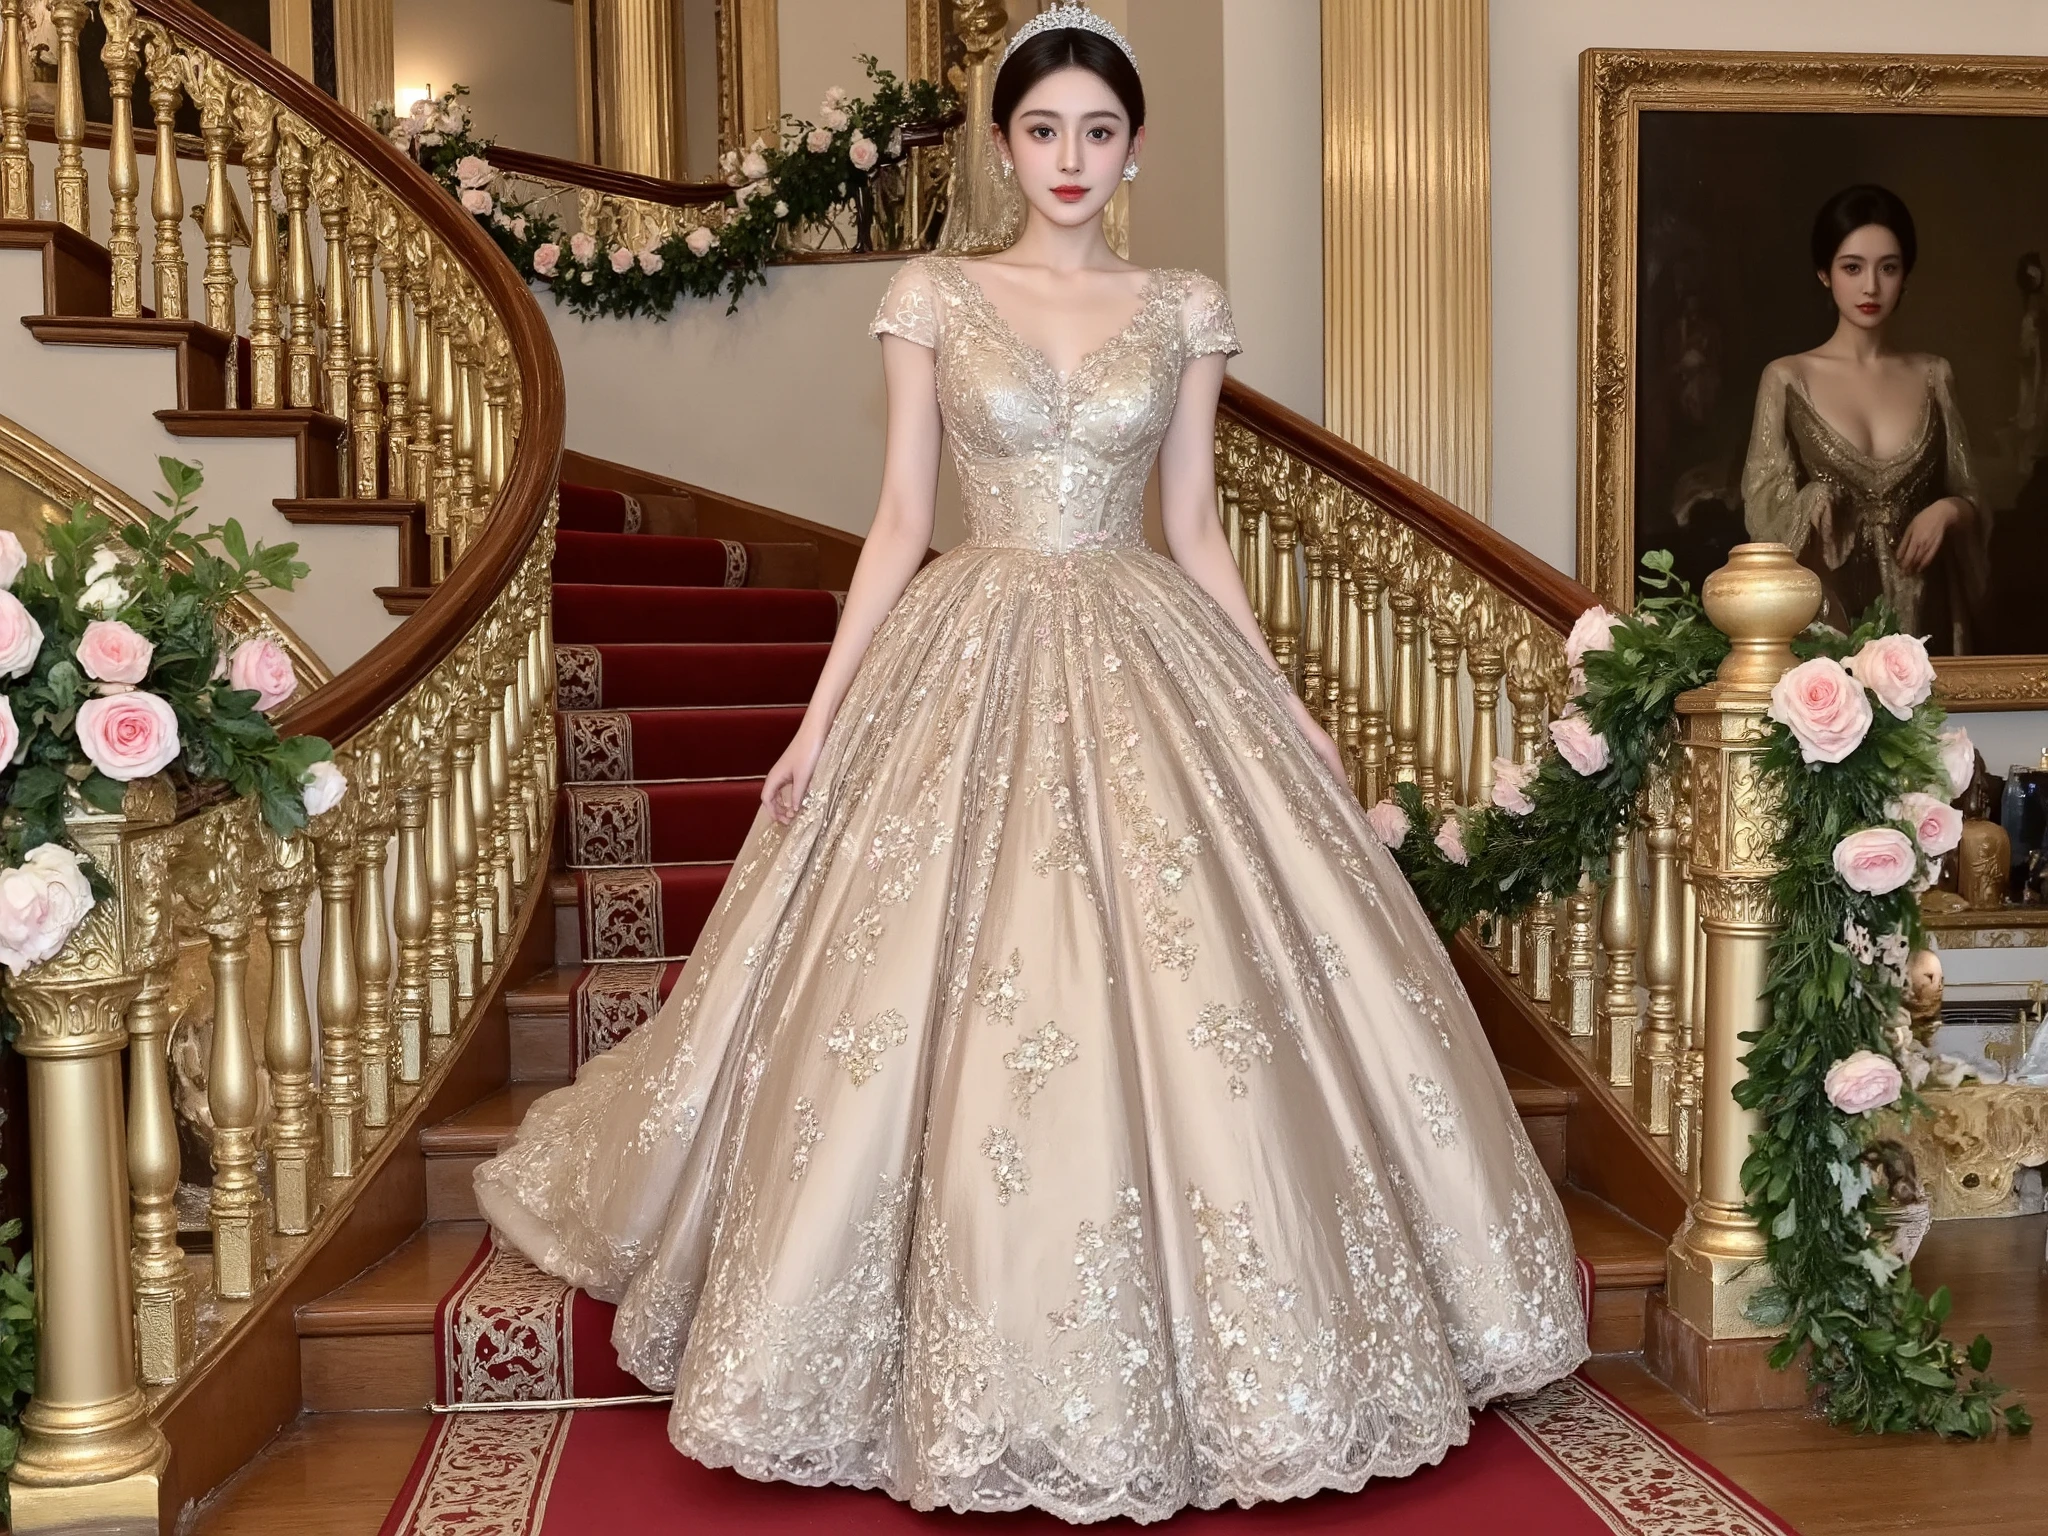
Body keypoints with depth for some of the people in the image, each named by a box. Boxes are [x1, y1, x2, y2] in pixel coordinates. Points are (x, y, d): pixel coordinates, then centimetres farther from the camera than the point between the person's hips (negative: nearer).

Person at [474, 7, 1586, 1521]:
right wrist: (824, 714, -3)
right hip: (968, 666, -1)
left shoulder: (1187, 309, 8)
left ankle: (1183, 1359, 20)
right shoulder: (934, 296, 5)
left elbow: (1196, 528, 10)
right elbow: (901, 520, 3)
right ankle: (979, 1377, 18)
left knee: (1195, 1019, 0)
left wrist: (1287, 708, 6)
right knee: (943, 1021, -1)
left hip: (1149, 671, 1)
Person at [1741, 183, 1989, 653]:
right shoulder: (1787, 378, 0)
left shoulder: (1933, 376, 8)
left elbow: (1971, 502, 12)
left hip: (1919, 612, 2)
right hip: (1827, 612, -2)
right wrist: (1814, 507, -23)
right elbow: (1764, 511, -4)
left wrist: (1947, 511, -8)